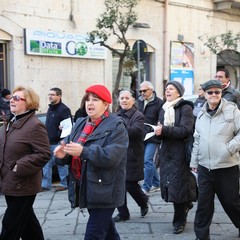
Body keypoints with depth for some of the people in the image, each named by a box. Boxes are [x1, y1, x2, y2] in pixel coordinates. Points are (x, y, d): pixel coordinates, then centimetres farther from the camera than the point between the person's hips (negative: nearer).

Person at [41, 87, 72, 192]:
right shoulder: (50, 108, 16)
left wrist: (59, 134, -21)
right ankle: (45, 185, 15)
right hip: (49, 142, 9)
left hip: (58, 142, -9)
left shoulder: (64, 109, -12)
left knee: (61, 163, 2)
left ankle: (64, 183, 15)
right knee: (46, 164, 9)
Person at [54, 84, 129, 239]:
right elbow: (70, 146, 12)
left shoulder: (116, 126, -11)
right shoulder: (80, 124, 12)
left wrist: (83, 151, -29)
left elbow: (111, 156, -24)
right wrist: (63, 154, -12)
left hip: (104, 191, -8)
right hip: (85, 190, 8)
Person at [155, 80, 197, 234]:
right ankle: (185, 205, 34)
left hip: (180, 153, -6)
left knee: (178, 186, -3)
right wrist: (158, 132, -7)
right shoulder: (163, 110, 16)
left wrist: (164, 130, -23)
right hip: (166, 152, 6)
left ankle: (179, 221, 12)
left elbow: (185, 130, -18)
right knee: (169, 185, 7)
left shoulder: (185, 108, -6)